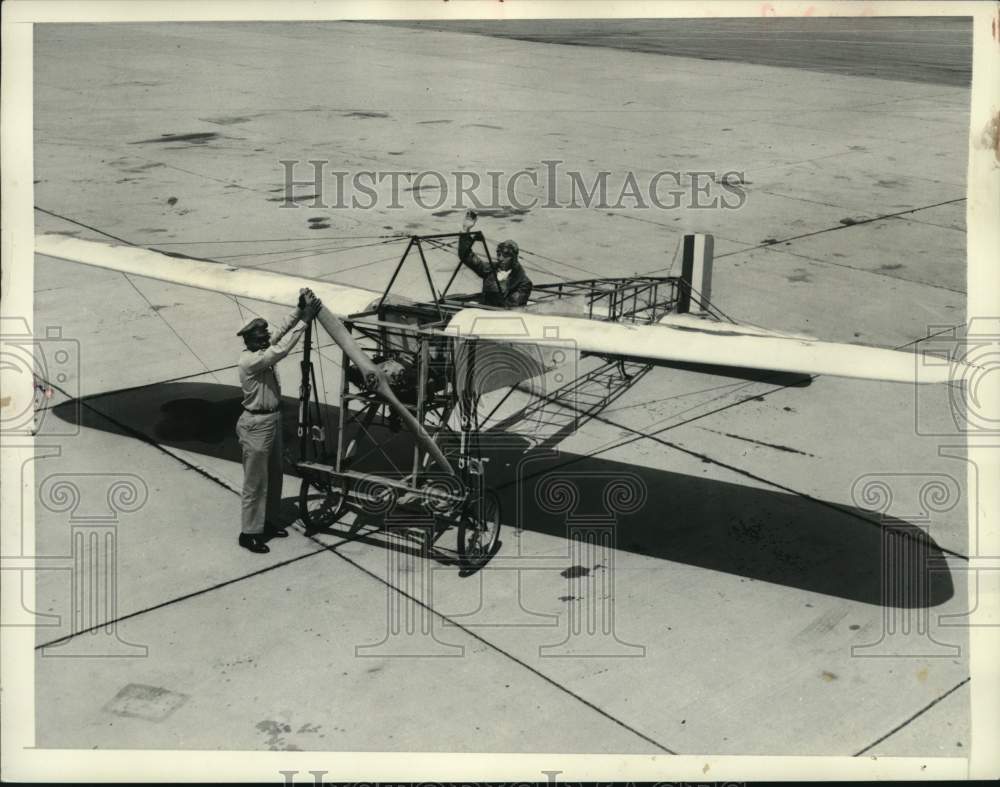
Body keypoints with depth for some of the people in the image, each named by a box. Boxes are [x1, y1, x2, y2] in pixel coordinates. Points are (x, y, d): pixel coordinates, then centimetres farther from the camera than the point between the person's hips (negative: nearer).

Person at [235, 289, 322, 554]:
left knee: (274, 476, 20)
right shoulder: (250, 360, -23)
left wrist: (299, 310, -15)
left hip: (273, 419, 9)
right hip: (257, 424, -9)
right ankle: (249, 533, 13)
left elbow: (280, 333, 0)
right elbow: (281, 350, -32)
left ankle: (268, 522, 35)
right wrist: (304, 320, -32)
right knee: (255, 482, 1)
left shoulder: (263, 352, 3)